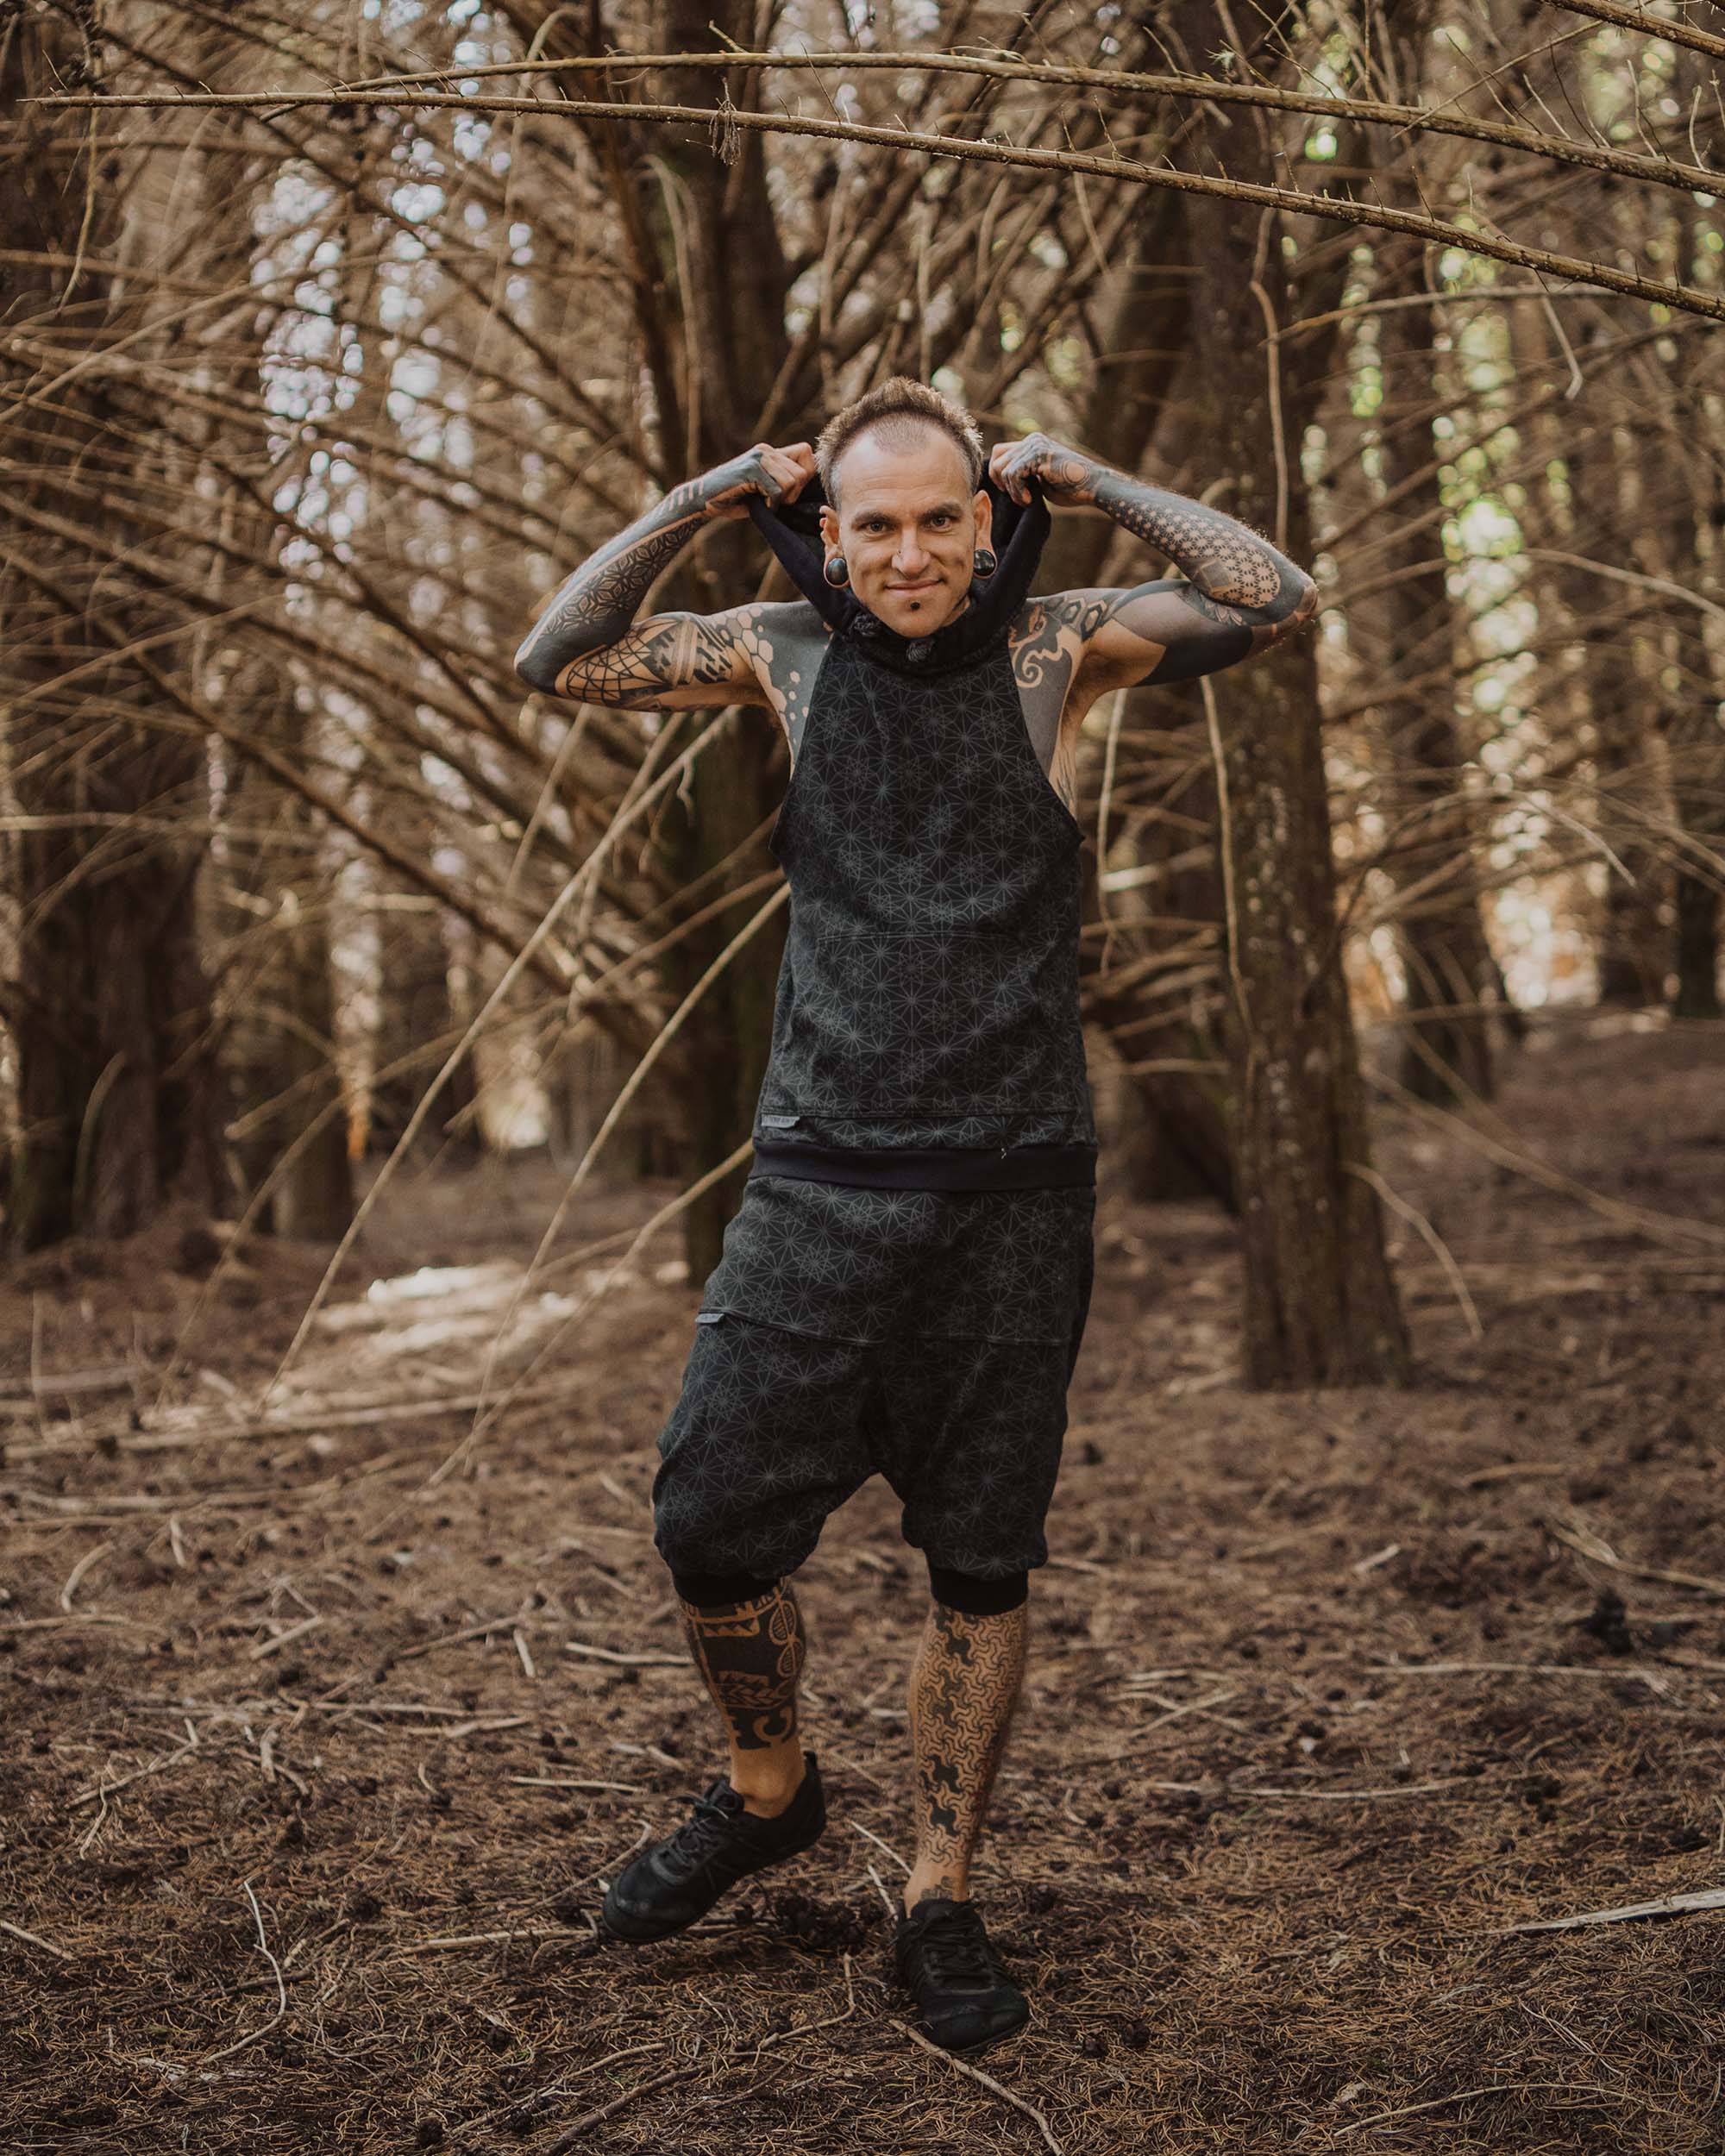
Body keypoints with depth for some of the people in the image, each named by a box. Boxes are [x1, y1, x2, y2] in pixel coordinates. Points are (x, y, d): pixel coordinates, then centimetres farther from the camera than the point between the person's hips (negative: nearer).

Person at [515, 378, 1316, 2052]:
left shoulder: (1052, 645, 3)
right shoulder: (789, 652, 8)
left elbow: (1273, 602, -8)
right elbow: (557, 660, 8)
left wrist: (1088, 481, -3)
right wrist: (701, 501, 3)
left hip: (1013, 1189, -1)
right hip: (820, 1177, 1)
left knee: (982, 1566, 5)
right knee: (711, 1529, -2)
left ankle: (940, 1906, 21)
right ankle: (765, 1793, 27)